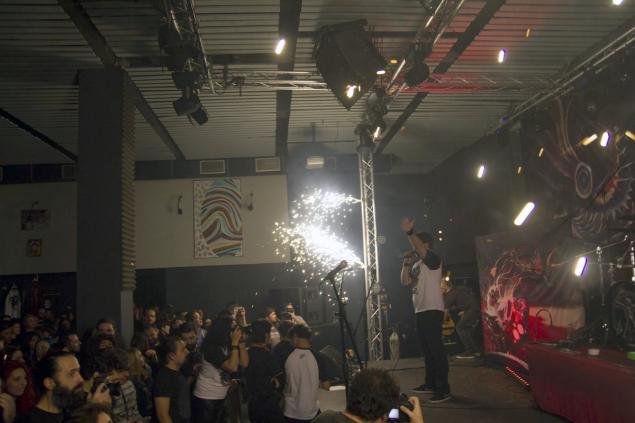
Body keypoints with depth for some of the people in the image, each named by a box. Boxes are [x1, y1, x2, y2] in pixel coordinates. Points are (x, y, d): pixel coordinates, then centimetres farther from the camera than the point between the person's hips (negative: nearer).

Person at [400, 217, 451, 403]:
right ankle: (430, 384, 23)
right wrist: (406, 262, 4)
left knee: (436, 349, -11)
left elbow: (421, 250, -28)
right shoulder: (417, 263, 19)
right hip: (420, 311, 9)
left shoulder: (432, 259, -7)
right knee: (427, 349, 15)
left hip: (432, 310, -9)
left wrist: (409, 232, -42)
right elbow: (405, 282, 14)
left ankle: (443, 389, -10)